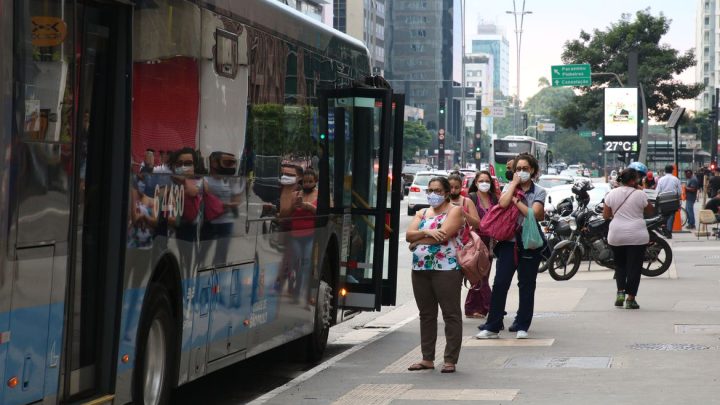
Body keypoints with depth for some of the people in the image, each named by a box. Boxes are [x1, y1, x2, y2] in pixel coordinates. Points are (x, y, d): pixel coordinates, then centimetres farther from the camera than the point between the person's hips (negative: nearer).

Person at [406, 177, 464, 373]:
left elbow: (443, 234, -14)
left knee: (451, 314, -5)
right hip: (421, 269, 6)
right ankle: (427, 358, 15)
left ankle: (450, 360, -3)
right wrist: (428, 232, -14)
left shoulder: (454, 210, 1)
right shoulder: (422, 213, 20)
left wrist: (418, 241, -4)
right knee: (426, 315, 9)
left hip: (446, 269, -6)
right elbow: (409, 234, 4)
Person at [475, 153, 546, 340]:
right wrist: (514, 184, -7)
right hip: (509, 241, 1)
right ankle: (492, 327, -3)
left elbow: (534, 213, -14)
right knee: (500, 283, -5)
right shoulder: (509, 187, 8)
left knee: (527, 286, 6)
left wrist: (516, 200, -11)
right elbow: (503, 203, -14)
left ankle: (522, 326, 15)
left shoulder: (539, 192, 3)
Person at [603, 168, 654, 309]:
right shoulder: (640, 194, -7)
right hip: (637, 236, -3)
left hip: (616, 236, 3)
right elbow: (650, 211, 6)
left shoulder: (612, 194, 1)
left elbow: (605, 215, 4)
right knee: (634, 266, 4)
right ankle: (630, 299, 3)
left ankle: (620, 292, 4)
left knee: (620, 264, 19)